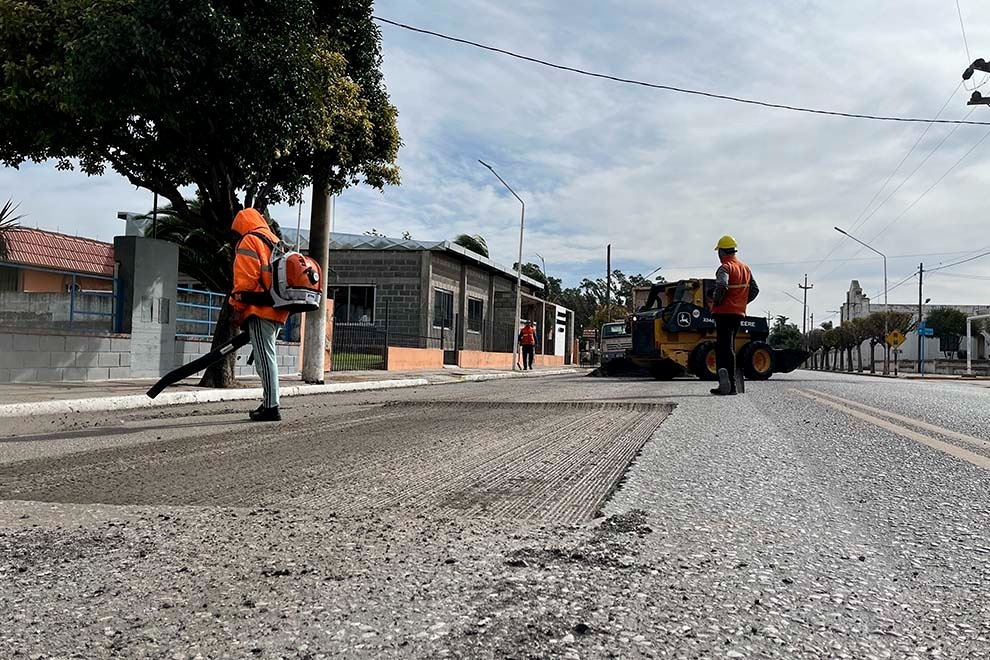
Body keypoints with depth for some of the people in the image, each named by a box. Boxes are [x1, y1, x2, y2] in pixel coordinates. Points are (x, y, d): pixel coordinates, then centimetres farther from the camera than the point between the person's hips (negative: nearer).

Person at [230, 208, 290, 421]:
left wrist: (238, 308, -5)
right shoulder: (276, 241, 23)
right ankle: (269, 402, 17)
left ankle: (271, 406, -10)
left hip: (260, 309, -9)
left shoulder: (248, 242, -3)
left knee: (265, 358, -9)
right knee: (267, 356, 15)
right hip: (278, 310, 9)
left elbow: (245, 279, -11)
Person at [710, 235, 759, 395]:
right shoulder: (745, 268, 14)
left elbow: (722, 286, -28)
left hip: (724, 312, -7)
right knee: (729, 347, 15)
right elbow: (755, 290, 17)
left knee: (724, 347, -7)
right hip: (738, 313, 7)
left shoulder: (725, 268, -11)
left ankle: (728, 384, -20)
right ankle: (730, 384, 16)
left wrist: (716, 301, -13)